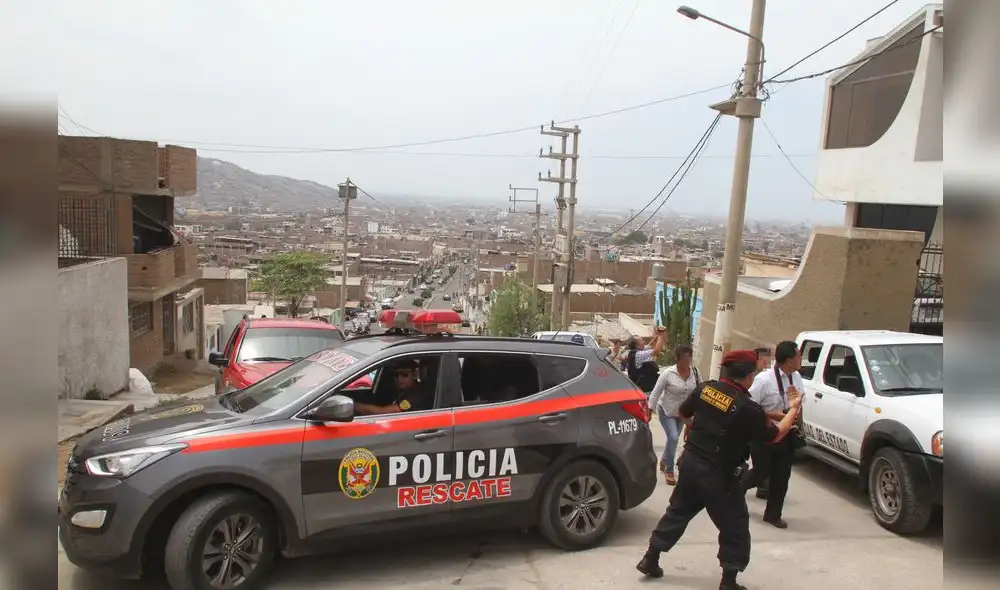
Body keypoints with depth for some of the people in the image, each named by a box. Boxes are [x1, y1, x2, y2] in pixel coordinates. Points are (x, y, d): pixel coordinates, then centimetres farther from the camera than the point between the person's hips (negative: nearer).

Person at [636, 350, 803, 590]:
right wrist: (793, 409, 9)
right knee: (735, 527, 12)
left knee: (677, 511, 21)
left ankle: (650, 560, 29)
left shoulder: (705, 388, -4)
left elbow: (682, 413, 12)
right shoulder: (748, 408, -19)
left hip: (690, 462, 6)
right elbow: (776, 435, -4)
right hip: (718, 475, -6)